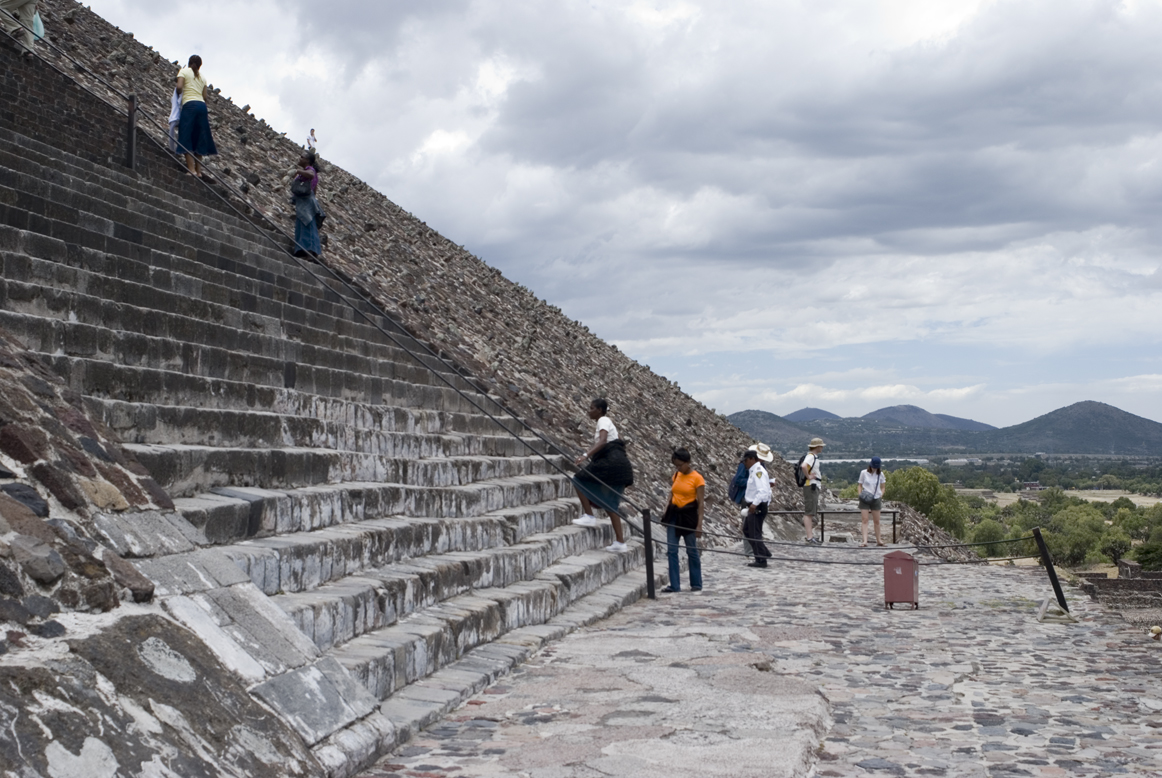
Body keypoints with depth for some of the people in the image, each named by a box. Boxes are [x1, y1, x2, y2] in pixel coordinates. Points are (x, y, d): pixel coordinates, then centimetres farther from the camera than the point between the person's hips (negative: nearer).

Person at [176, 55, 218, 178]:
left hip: (189, 105, -5)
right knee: (199, 140, 7)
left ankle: (191, 169, -15)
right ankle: (198, 171, 3)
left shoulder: (184, 71, 6)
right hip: (202, 105, 5)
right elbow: (205, 96, 12)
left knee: (186, 138, -5)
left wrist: (178, 93, 11)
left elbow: (179, 86, -9)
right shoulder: (202, 77, 20)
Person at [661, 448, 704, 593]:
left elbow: (701, 503, -10)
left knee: (692, 551, 5)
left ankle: (696, 584, 18)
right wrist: (666, 514, 11)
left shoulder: (697, 478, -10)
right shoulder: (676, 475, 8)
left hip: (689, 515, -6)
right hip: (674, 514, 6)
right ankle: (675, 585, 3)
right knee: (671, 550, 0)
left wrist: (699, 524, -13)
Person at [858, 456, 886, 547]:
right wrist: (860, 495, -11)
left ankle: (878, 540, 21)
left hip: (876, 499, 2)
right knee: (864, 520, -8)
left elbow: (882, 487, 12)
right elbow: (860, 485, 6)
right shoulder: (864, 473, -1)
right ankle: (865, 541, -13)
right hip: (865, 499, -2)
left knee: (876, 521, 8)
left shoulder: (880, 474, 3)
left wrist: (881, 495, -5)